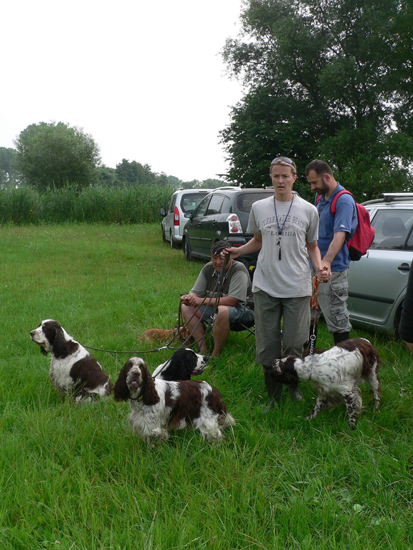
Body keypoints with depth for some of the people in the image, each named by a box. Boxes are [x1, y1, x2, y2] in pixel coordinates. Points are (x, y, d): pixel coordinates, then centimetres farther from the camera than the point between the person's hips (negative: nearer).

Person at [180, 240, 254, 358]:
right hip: (213, 308, 8)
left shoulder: (239, 270, -20)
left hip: (240, 309, -8)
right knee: (186, 308, -5)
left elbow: (232, 301, -26)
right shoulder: (208, 269, 1)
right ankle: (202, 349, -13)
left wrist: (203, 301, -26)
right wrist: (189, 298, -20)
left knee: (222, 311, -38)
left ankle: (216, 354, -23)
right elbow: (196, 292, 6)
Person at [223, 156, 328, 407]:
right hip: (265, 285, 1)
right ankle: (273, 393, 20)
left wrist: (320, 266, -7)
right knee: (267, 344, 5)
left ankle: (294, 384, 30)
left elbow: (312, 246, 11)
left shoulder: (308, 210, 3)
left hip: (297, 287, -1)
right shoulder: (259, 208, 7)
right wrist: (237, 251, 4)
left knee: (295, 343, 2)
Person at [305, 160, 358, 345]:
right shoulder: (322, 198, 12)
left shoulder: (344, 201, -16)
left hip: (333, 271, -9)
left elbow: (340, 236, -29)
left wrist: (326, 262, -42)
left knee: (337, 319, -3)